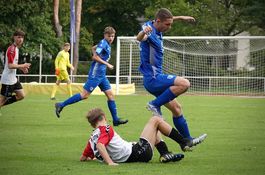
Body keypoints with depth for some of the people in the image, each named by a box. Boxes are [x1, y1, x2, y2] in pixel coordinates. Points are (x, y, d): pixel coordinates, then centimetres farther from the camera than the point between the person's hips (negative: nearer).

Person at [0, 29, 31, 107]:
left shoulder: (16, 48, 12)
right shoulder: (11, 49, -19)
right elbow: (10, 65, -25)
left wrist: (21, 68, 7)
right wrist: (22, 66, -16)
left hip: (13, 79, 10)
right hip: (8, 79, -10)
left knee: (21, 96, 11)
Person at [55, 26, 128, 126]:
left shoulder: (106, 44, 14)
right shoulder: (103, 43, -13)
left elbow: (94, 49, 30)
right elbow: (95, 57, -21)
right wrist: (107, 64, -18)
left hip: (101, 75, 9)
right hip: (95, 74, -9)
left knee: (110, 94, 5)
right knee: (85, 95, -9)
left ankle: (116, 120, 5)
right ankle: (61, 105, -3)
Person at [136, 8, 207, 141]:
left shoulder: (157, 30, 8)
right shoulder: (150, 30, -20)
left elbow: (167, 20, 34)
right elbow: (140, 38, -46)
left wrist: (180, 18, 36)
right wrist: (143, 32, -68)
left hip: (156, 78, 10)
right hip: (153, 78, -10)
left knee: (176, 108, 15)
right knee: (184, 83, -28)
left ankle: (187, 140, 24)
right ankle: (155, 104, -18)